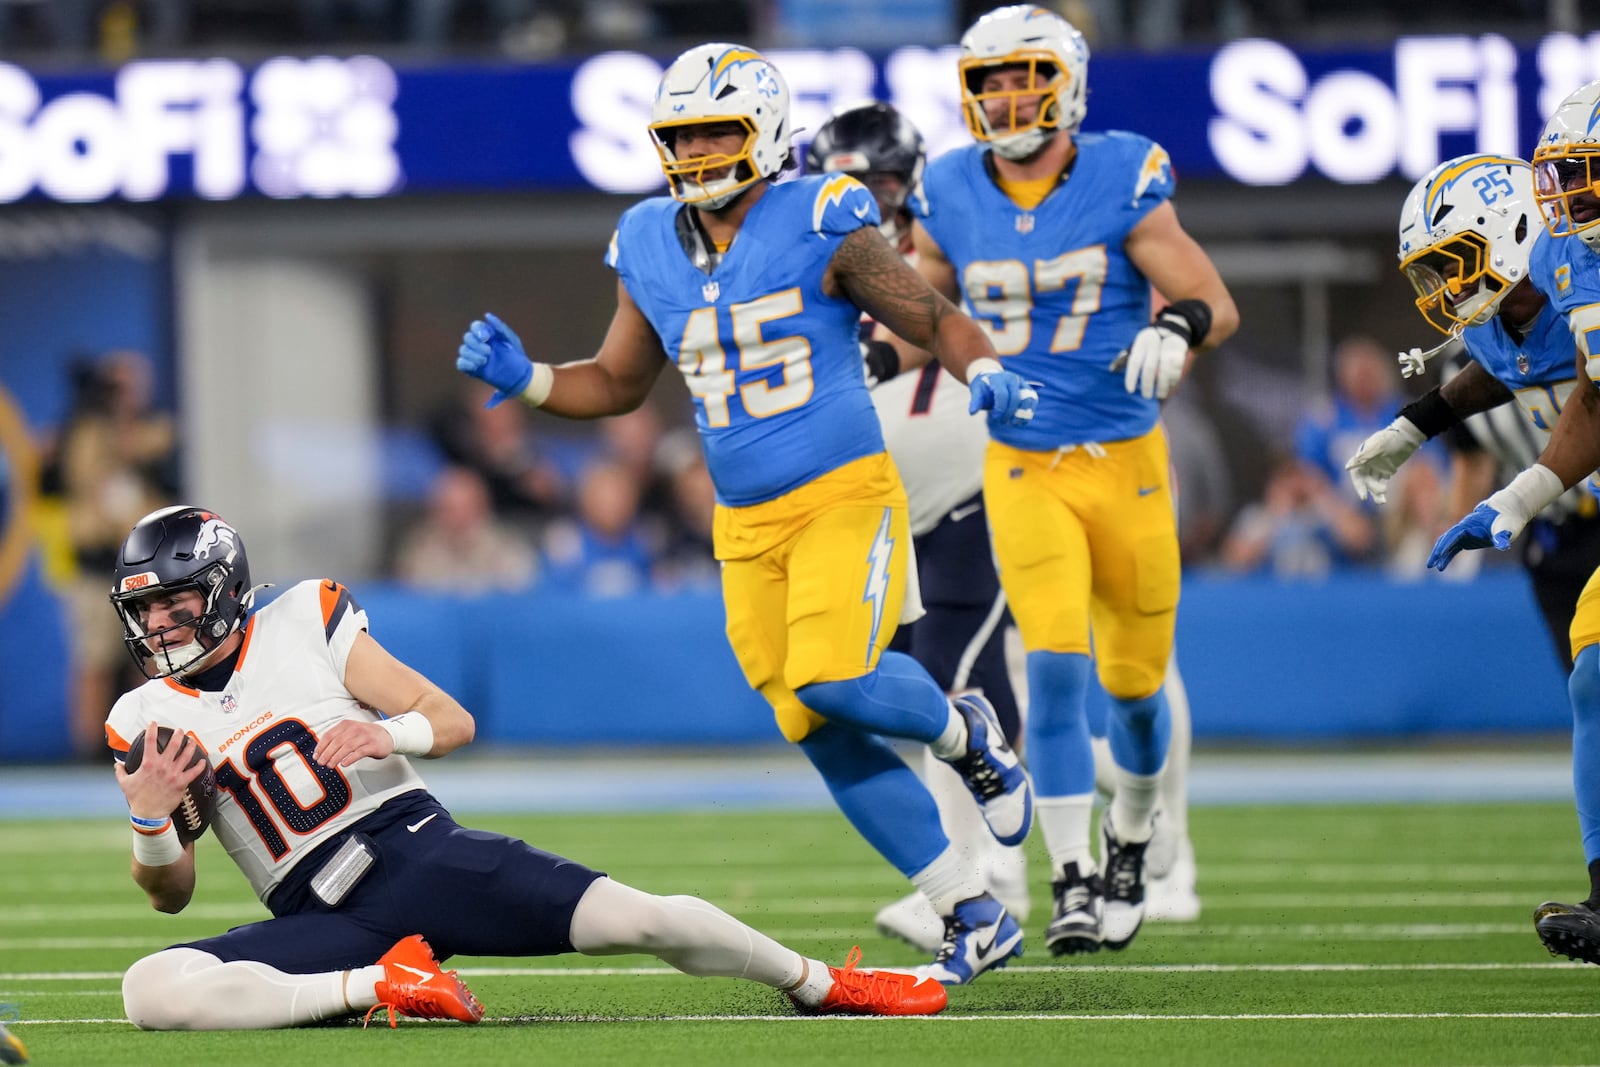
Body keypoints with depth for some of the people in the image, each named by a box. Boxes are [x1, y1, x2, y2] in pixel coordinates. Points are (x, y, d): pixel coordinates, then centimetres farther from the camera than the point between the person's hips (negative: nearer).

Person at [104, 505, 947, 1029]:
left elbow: (454, 721, 4)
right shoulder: (148, 720, 7)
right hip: (322, 918, 1)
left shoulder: (306, 623, 3)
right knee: (151, 991, -27)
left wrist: (388, 734, -19)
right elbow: (170, 891, 10)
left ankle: (821, 985, 12)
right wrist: (148, 822, -13)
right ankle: (380, 984, -16)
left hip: (418, 850, -1)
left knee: (638, 918, -16)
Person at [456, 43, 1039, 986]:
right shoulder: (651, 251, 8)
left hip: (846, 494, -5)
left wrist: (986, 374, -22)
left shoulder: (821, 227, -7)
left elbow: (935, 320, -1)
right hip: (747, 527, 5)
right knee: (829, 741, 1)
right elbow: (619, 384, 21)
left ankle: (963, 733, 8)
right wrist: (523, 378, 4)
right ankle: (976, 921, 11)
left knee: (832, 679, -27)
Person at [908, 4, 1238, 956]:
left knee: (1134, 681, 10)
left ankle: (1130, 844, 38)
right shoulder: (953, 200, -1)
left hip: (1125, 463, -1)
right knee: (1056, 669, -15)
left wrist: (1177, 329, -32)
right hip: (1024, 471, 1)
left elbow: (1217, 304, -11)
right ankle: (1074, 884, -13)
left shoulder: (1121, 183, -10)